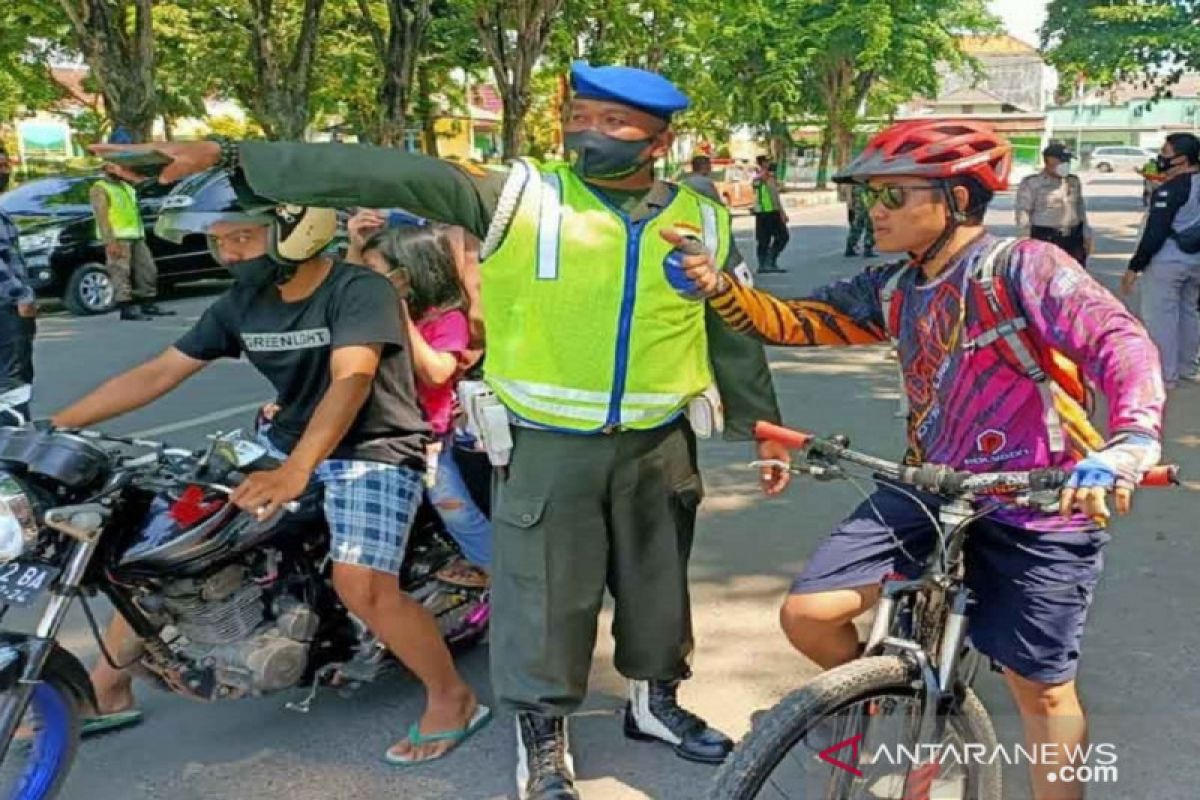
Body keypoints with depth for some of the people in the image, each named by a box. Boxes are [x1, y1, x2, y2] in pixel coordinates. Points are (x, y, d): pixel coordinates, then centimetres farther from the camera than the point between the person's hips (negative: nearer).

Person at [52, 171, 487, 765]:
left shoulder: (360, 289, -18)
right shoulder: (242, 303, 4)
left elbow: (351, 381, -33)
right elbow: (159, 373, 6)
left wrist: (295, 472, -49)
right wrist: (50, 426, 1)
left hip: (375, 450, -7)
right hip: (286, 441, 8)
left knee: (361, 586, -29)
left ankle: (451, 698, -4)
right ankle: (106, 684, 18)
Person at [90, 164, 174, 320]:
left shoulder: (126, 186, 22)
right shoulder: (100, 189, -4)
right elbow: (102, 217, -13)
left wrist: (141, 235, 18)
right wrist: (110, 242, -21)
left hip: (136, 237, 8)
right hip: (117, 239, -8)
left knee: (147, 270, 8)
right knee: (121, 274, -9)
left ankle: (148, 305, 15)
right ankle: (126, 309, -9)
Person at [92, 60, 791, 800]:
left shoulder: (704, 224, 1)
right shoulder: (517, 196, -9)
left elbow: (736, 339, 11)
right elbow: (385, 176, -16)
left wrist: (762, 428, 14)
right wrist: (229, 155, -20)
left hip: (658, 447, 3)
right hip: (547, 448, -2)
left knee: (658, 585, 18)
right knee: (544, 597, 7)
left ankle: (657, 702, 43)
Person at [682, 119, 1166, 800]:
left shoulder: (1022, 266, -14)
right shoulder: (893, 290, 5)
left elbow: (1122, 342, -24)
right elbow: (795, 322, 5)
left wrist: (1128, 445, -42)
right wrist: (719, 286, -13)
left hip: (1038, 506, -5)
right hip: (930, 488, 5)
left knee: (1040, 687, 5)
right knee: (809, 614, -5)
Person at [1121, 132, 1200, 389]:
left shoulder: (1171, 189, -19)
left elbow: (1155, 232, -22)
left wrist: (1134, 267, -17)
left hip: (1167, 261, -9)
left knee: (1160, 317, 0)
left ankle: (1164, 376, 4)